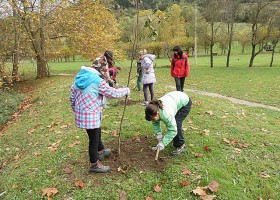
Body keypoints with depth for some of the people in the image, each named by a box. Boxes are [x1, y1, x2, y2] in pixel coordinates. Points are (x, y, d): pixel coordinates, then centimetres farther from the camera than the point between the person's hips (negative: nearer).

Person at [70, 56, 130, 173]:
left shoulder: (79, 77, 5)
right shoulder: (98, 81, -20)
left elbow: (72, 97, 11)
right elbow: (113, 93, -12)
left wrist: (76, 110, 24)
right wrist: (126, 90, 5)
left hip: (81, 113, 9)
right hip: (91, 115, -9)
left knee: (97, 132, 27)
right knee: (94, 138, 7)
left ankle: (100, 151, 50)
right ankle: (94, 164, 23)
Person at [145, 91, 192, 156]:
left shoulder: (166, 114, -41)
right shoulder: (154, 111, -20)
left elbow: (172, 130, -34)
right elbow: (155, 124, -6)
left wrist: (163, 144, -31)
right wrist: (160, 138, -14)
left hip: (185, 101, -7)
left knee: (176, 124, -17)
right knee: (172, 124, 13)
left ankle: (181, 146, 0)